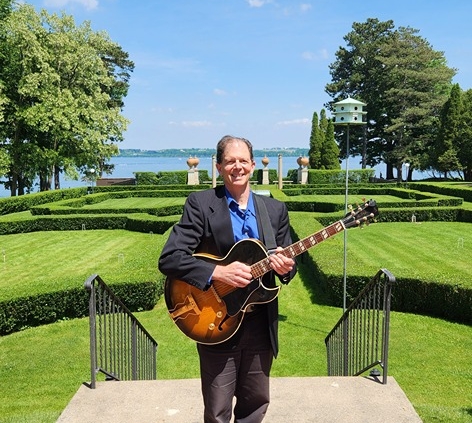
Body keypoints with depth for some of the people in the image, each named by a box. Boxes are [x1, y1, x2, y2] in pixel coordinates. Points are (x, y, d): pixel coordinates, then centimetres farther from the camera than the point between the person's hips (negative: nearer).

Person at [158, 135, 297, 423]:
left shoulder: (275, 209, 6)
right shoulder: (200, 203, -7)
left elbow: (288, 261, 9)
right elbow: (169, 259, -14)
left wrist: (286, 267, -14)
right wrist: (217, 272, -26)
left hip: (261, 325, 4)